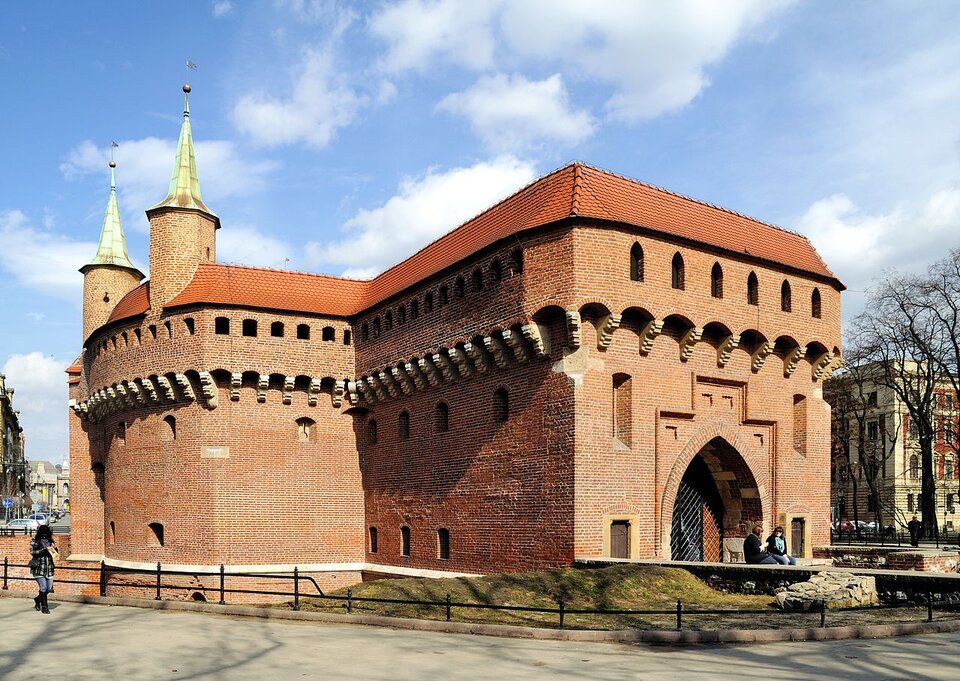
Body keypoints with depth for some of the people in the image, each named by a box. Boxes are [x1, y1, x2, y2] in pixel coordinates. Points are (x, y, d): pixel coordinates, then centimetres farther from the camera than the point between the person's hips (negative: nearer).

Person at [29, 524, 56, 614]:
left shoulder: (50, 541, 12)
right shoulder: (34, 541, 1)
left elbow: (55, 553, 17)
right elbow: (32, 552, -12)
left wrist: (54, 548, -5)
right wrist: (45, 549, -20)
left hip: (49, 568, 4)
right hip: (38, 568, -4)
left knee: (49, 588, 6)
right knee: (43, 588, -8)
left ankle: (38, 600, 34)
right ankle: (44, 607, 5)